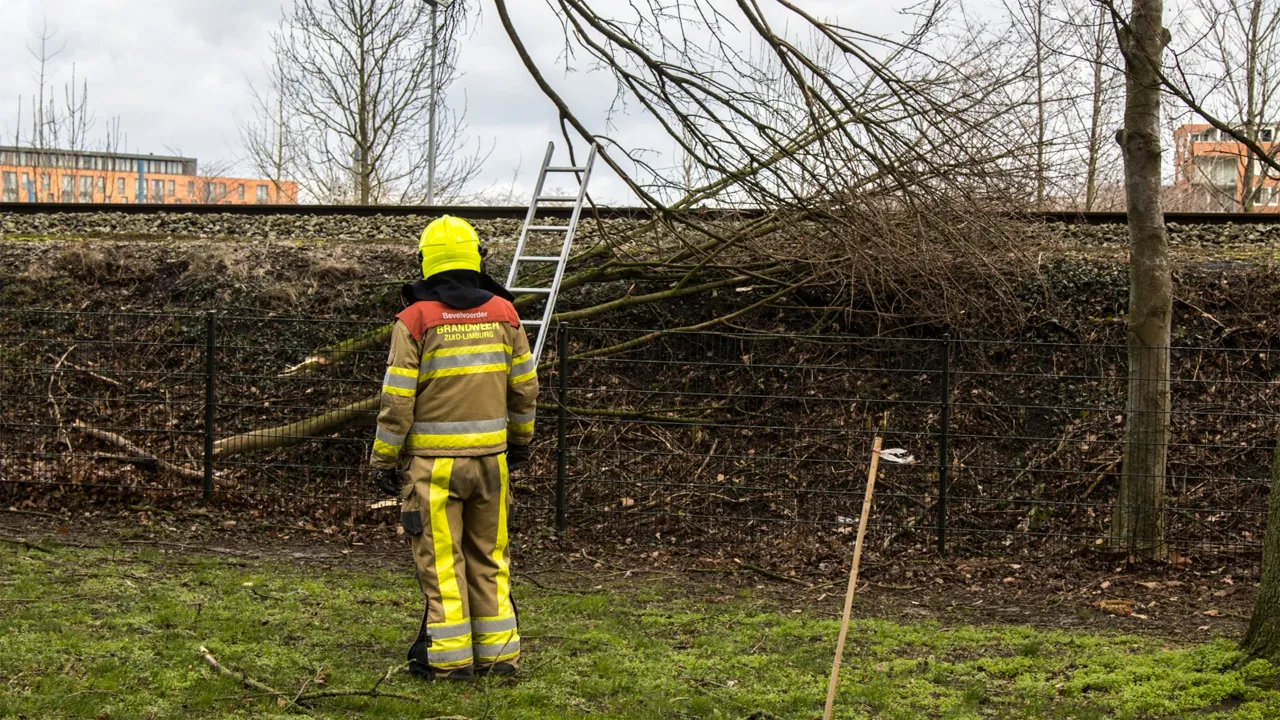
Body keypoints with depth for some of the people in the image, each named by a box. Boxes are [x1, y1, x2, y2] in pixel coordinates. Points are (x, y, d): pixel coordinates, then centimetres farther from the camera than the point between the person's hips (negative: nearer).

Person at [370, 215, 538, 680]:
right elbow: (525, 386, 11)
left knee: (441, 560, 3)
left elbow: (398, 399, -10)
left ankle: (450, 657, 5)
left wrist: (384, 459, -1)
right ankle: (498, 653, 17)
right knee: (489, 556, 13)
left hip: (433, 459, -4)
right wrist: (521, 438, 25)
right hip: (490, 455, 4)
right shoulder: (503, 312, 4)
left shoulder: (415, 319, -8)